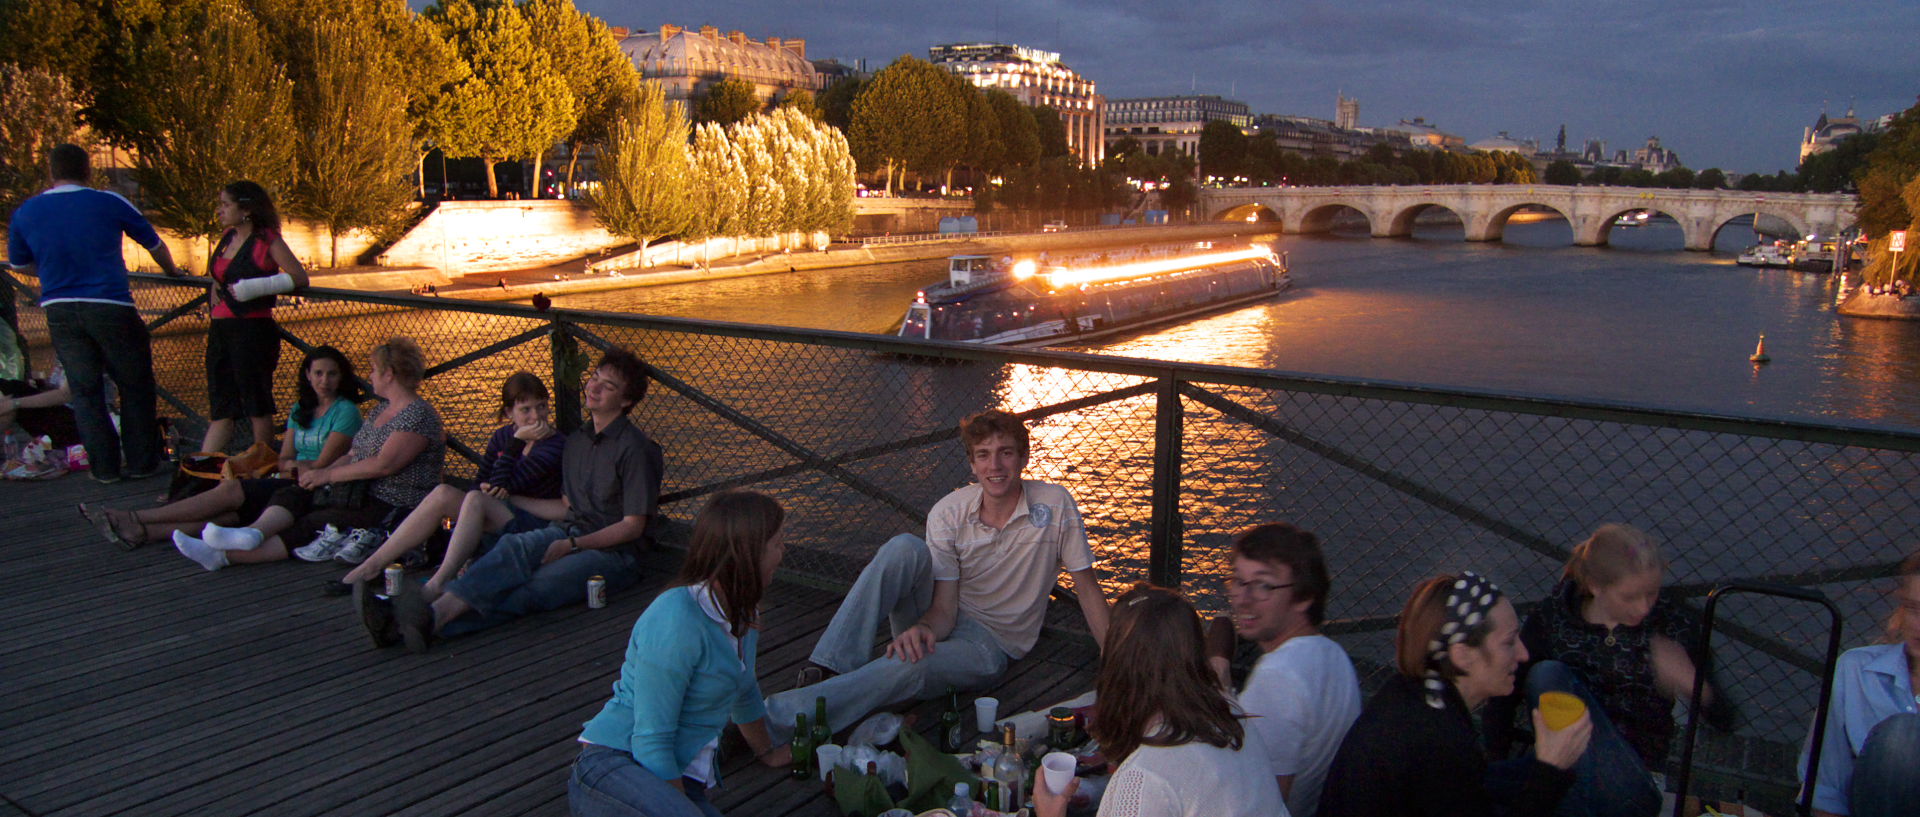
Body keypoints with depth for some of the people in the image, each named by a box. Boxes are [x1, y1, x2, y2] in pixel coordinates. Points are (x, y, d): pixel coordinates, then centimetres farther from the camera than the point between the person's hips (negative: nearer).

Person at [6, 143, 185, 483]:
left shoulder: (25, 213, 6)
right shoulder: (110, 203, -3)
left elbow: (19, 264, 20)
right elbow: (154, 244, 11)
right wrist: (172, 272, 32)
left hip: (60, 311, 3)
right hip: (110, 307, -3)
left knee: (84, 390, 11)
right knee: (135, 385, 9)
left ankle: (104, 466, 13)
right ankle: (141, 461, 11)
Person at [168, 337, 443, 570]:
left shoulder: (418, 414, -13)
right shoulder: (382, 407, 20)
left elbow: (384, 465, -22)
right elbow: (356, 455, 18)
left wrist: (328, 474, -13)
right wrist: (320, 473, 0)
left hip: (393, 509, -9)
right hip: (362, 494, 9)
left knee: (312, 525, -22)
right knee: (292, 495, -10)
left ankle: (224, 556, -32)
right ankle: (254, 532, -38)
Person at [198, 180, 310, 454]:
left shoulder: (266, 240, -7)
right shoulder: (228, 237, 14)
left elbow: (299, 278, -16)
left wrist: (257, 287, -20)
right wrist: (217, 289, 20)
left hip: (253, 330, -8)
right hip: (220, 329, 8)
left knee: (258, 410, 0)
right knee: (220, 411, 9)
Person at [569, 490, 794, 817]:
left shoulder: (744, 612, 8)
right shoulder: (676, 624, -20)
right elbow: (651, 741, -18)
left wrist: (767, 752, 42)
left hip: (682, 777, 8)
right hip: (614, 765, -8)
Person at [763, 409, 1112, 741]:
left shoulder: (1055, 504, -11)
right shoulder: (948, 513, -8)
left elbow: (1087, 589, -4)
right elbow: (944, 608, -11)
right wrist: (924, 628, -35)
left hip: (988, 645, -2)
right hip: (934, 623, 2)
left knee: (909, 667, -37)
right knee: (905, 547, -29)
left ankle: (779, 720, -36)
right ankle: (828, 671, -33)